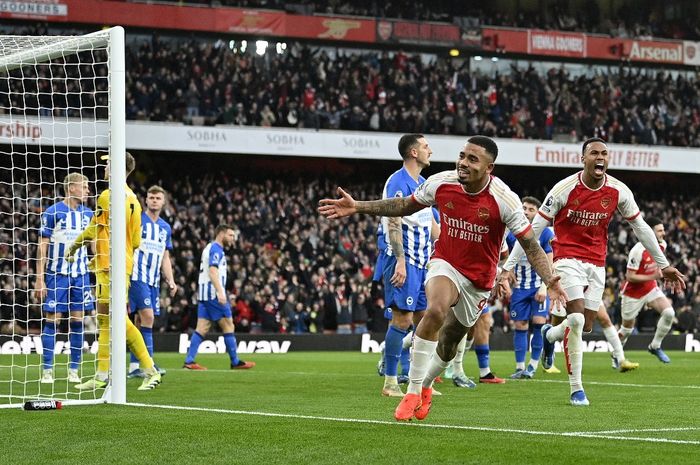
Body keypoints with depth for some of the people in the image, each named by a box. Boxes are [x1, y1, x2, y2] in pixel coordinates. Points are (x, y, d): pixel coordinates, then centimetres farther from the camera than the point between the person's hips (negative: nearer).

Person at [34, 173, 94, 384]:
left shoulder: (87, 214, 8)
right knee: (52, 320, -3)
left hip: (80, 274, 4)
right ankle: (47, 370, 2)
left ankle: (74, 370, 9)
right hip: (57, 274, -4)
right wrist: (39, 279, -9)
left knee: (77, 321, 3)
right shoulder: (53, 212, -6)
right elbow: (42, 246, -5)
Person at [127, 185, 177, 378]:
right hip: (137, 276, -7)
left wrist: (170, 281, 11)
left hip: (154, 281, 7)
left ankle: (134, 367, 11)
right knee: (147, 317, -17)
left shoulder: (165, 228, 16)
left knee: (142, 321, 7)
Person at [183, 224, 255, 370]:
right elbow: (213, 271, -21)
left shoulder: (210, 248, 22)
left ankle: (189, 361, -5)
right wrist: (220, 292, -28)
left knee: (202, 328, 3)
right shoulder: (216, 249, -9)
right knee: (228, 326, -2)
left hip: (204, 294, 9)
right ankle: (235, 362, 2)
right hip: (213, 293, -9)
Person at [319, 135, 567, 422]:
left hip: (479, 279, 0)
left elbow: (530, 244, -14)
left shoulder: (504, 199, -20)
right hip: (445, 265, 0)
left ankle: (425, 385, 46)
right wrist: (357, 207, 0)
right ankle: (413, 392, -22)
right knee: (436, 310, -32)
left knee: (448, 344, 12)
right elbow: (404, 206, 5)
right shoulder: (441, 183, -13)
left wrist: (549, 281, -28)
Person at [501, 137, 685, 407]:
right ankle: (576, 389, -10)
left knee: (586, 326, 4)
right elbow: (534, 228, -9)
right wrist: (509, 266, -11)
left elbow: (641, 228, 9)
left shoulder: (619, 192, -4)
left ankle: (550, 334, 41)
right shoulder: (565, 188, -13)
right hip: (568, 258, -4)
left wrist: (664, 265, 11)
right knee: (577, 317, -19)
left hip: (596, 263, 4)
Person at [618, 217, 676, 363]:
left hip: (651, 288, 6)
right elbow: (630, 277, -25)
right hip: (633, 293, -6)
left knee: (669, 312, -17)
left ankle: (655, 347, 1)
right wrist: (652, 277, -31)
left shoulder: (662, 245, -5)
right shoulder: (638, 250, -28)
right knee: (627, 328, 8)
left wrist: (660, 271, 8)